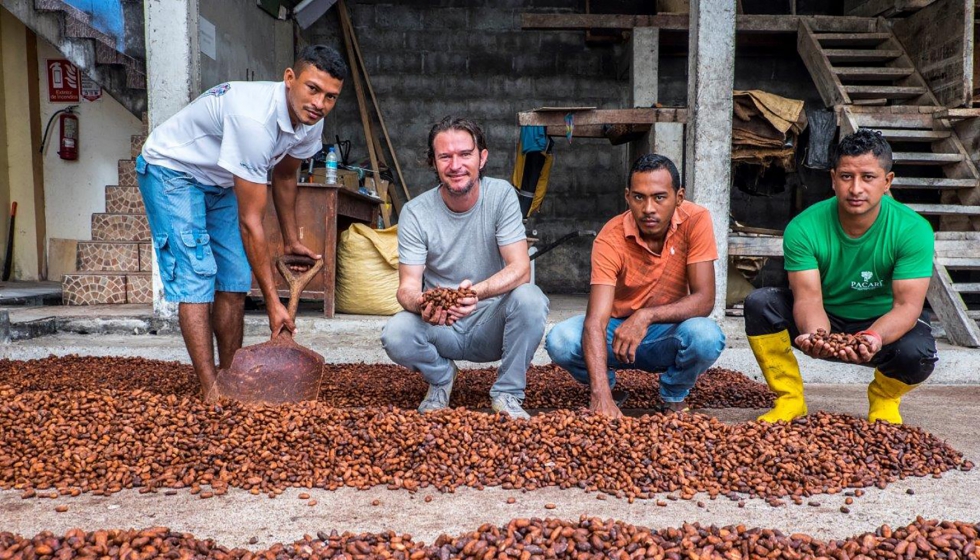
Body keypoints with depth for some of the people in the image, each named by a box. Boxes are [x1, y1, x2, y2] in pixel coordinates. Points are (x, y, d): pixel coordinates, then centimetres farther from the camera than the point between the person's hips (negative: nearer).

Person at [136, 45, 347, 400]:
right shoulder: (254, 118, -38)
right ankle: (212, 394, -16)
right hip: (171, 170, -8)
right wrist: (273, 301, -31)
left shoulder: (311, 122, -13)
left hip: (220, 181, 8)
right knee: (195, 276, -17)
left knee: (234, 282, 4)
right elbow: (250, 221, -35)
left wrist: (291, 241, 15)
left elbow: (284, 176, 9)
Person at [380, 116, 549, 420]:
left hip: (491, 325, 0)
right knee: (395, 335, -29)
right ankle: (441, 376, 7)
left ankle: (507, 394, -6)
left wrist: (477, 292, -39)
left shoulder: (501, 195, -11)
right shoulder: (415, 213, -9)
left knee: (529, 298, -30)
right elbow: (408, 286, -11)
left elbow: (520, 269, -18)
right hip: (441, 327, 0)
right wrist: (422, 304, -37)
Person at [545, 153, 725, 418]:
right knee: (560, 341, -29)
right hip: (617, 327, 0)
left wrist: (646, 315, -38)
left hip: (667, 333, 0)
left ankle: (674, 396, 0)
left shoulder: (696, 220, -19)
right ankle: (608, 388, 6)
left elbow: (704, 299, -21)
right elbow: (595, 321, -31)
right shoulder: (611, 238, -23)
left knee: (706, 336, -34)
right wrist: (601, 396, -45)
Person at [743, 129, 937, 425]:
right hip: (824, 322, 1)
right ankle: (789, 400, -7)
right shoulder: (804, 228, -20)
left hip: (883, 322, 0)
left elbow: (907, 304, -26)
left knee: (917, 353, -34)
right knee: (759, 303, -25)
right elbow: (808, 297, -26)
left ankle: (884, 398, 5)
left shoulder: (913, 230, -20)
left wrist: (874, 337, -48)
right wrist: (815, 335, -50)